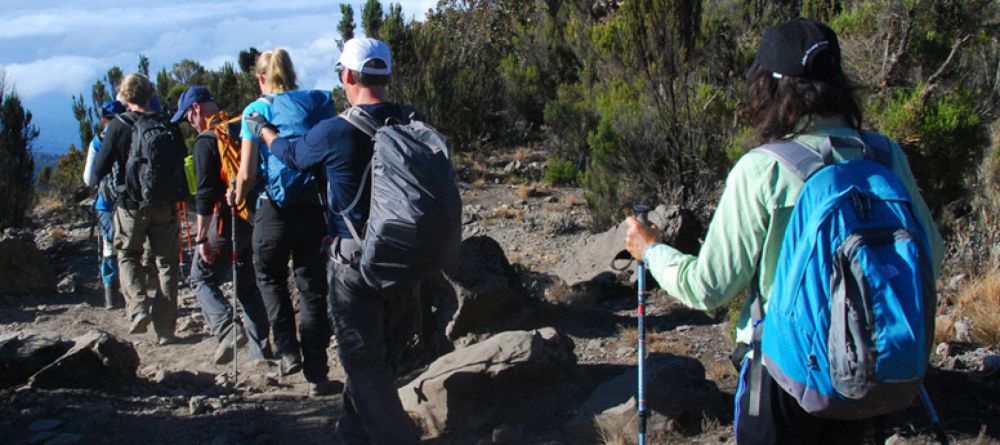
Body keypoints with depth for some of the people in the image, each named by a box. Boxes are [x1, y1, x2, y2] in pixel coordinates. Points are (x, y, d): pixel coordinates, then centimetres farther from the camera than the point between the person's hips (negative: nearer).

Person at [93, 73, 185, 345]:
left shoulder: (119, 126, -9)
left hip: (131, 203, -1)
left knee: (128, 256, 19)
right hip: (164, 205, 2)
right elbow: (183, 164, 3)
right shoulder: (168, 126, -1)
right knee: (166, 263, 10)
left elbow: (100, 169, -9)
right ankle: (164, 329, 7)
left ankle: (138, 306, -5)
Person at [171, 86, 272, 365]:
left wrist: (202, 238, -16)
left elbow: (205, 193, -18)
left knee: (202, 279, 7)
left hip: (226, 222, -7)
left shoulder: (207, 140, -12)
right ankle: (261, 348, 15)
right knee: (248, 283, 15)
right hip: (254, 220, 7)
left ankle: (227, 331, -14)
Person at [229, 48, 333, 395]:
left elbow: (247, 173, -7)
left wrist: (237, 198, 12)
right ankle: (316, 374, 12)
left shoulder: (256, 110, -3)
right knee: (312, 288, 9)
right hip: (312, 207, 3)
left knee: (270, 277, 22)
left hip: (274, 209, -2)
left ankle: (289, 351, 10)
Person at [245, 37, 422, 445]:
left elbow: (292, 155, 7)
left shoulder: (335, 132, -14)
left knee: (365, 364, 5)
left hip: (354, 262, -5)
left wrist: (262, 129, 26)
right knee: (381, 358, 19)